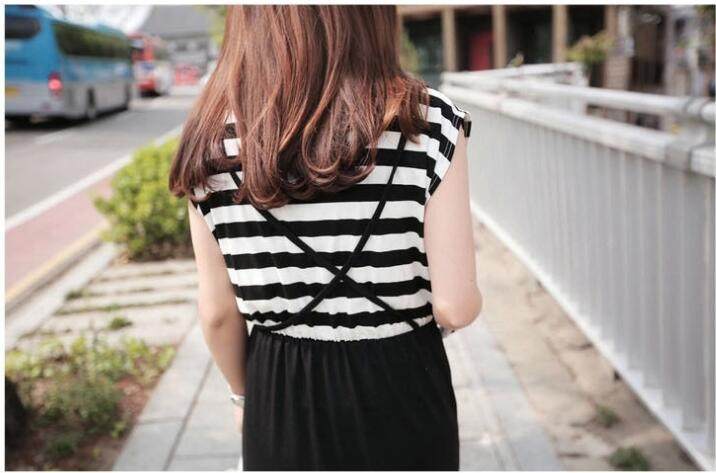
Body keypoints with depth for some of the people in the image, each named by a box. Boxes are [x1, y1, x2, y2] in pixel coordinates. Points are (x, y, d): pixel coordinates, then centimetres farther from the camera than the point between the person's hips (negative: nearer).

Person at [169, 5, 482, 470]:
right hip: (401, 395, -1)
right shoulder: (429, 123, -17)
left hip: (282, 401, 2)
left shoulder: (216, 140, -10)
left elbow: (218, 312, -3)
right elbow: (456, 305, -16)